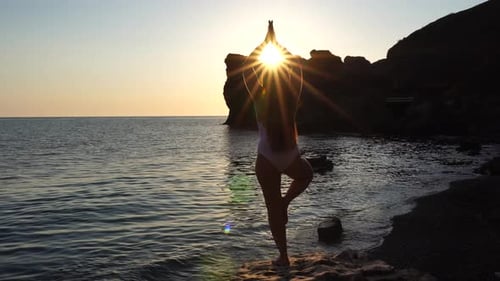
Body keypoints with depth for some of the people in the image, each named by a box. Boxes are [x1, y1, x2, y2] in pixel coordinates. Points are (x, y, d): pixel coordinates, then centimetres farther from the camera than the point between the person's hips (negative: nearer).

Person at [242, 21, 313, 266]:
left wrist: (266, 41, 4)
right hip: (291, 158, 1)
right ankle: (286, 201, 13)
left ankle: (283, 256, 13)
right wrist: (277, 43, 9)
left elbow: (247, 68, -4)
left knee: (273, 208, 9)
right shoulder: (292, 99, -8)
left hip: (267, 160, -1)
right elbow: (297, 67, 3)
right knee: (306, 175, 36)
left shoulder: (261, 100, -12)